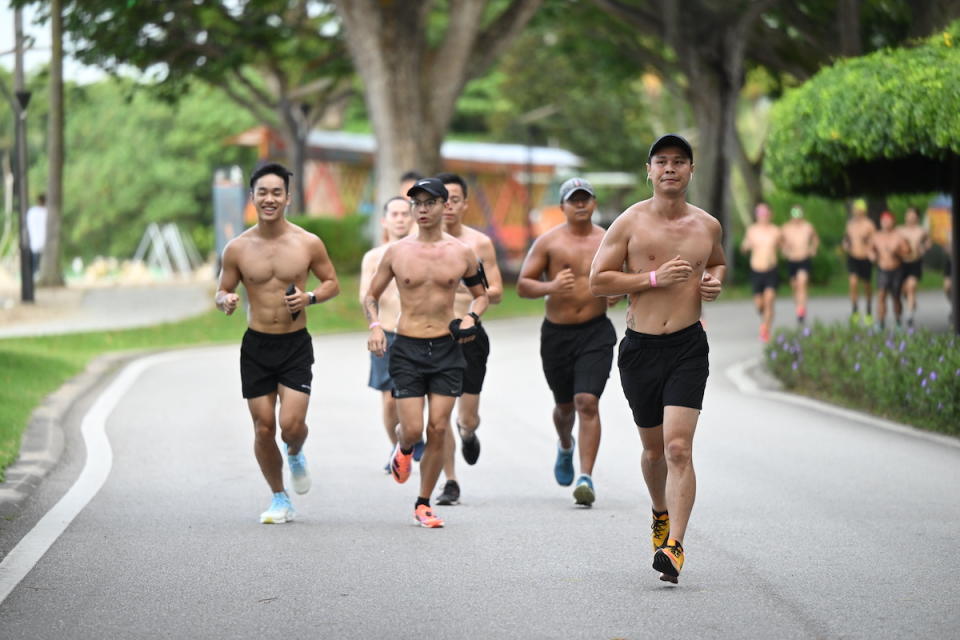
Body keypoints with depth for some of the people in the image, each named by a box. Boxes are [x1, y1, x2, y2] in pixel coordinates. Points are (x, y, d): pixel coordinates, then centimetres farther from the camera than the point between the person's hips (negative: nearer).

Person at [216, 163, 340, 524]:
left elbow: (332, 283, 8)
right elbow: (222, 292, 7)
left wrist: (310, 298, -12)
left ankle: (296, 455, 26)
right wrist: (226, 302, -17)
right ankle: (280, 500, 22)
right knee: (263, 429, 3)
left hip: (296, 345, -1)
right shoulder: (237, 249, -2)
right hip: (256, 346, 1)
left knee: (292, 424, -12)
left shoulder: (308, 244, -4)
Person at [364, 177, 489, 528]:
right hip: (407, 349, -1)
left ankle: (423, 504, 11)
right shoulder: (396, 252, 1)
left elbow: (481, 294, 17)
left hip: (447, 349, 1)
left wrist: (471, 317, -4)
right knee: (413, 429, -8)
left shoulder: (462, 253, 2)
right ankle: (403, 449, 31)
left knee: (438, 430, -2)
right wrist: (375, 325, -7)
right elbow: (371, 296, 11)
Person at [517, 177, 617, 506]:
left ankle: (586, 477, -17)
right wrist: (550, 287, -22)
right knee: (565, 405, 16)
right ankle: (565, 446, 50)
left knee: (587, 402, -16)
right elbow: (522, 285, -3)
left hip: (596, 332, -1)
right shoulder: (548, 242, -1)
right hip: (556, 333, 1)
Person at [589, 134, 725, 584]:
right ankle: (661, 515, 44)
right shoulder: (630, 223, -2)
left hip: (688, 347, 0)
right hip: (640, 347, 0)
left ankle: (674, 545, -19)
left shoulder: (707, 226, 7)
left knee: (679, 448, -15)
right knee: (654, 449, 15)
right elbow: (597, 281, -4)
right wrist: (654, 279, -14)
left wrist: (715, 281, 5)